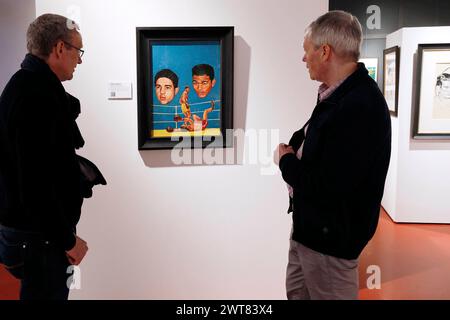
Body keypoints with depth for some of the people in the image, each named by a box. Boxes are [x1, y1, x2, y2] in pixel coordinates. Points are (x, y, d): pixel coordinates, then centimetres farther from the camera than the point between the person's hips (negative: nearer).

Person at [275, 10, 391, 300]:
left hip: (330, 235, -9)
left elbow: (328, 187, -30)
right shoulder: (340, 94, 6)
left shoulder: (359, 107, -28)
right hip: (310, 224, 9)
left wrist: (286, 161, -13)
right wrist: (292, 152, -4)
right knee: (296, 292, 24)